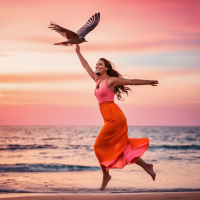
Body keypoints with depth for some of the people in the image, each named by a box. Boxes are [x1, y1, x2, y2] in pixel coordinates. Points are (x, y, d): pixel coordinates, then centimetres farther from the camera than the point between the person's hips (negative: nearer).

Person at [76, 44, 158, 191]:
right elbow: (86, 66, 25)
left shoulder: (111, 80, -5)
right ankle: (146, 166, 13)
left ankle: (106, 174, 3)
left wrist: (149, 82, 4)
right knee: (121, 148, 7)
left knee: (100, 145, -6)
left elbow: (132, 81, 0)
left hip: (115, 117, -8)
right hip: (110, 119, 8)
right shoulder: (98, 80, 15)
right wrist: (78, 53, 28)